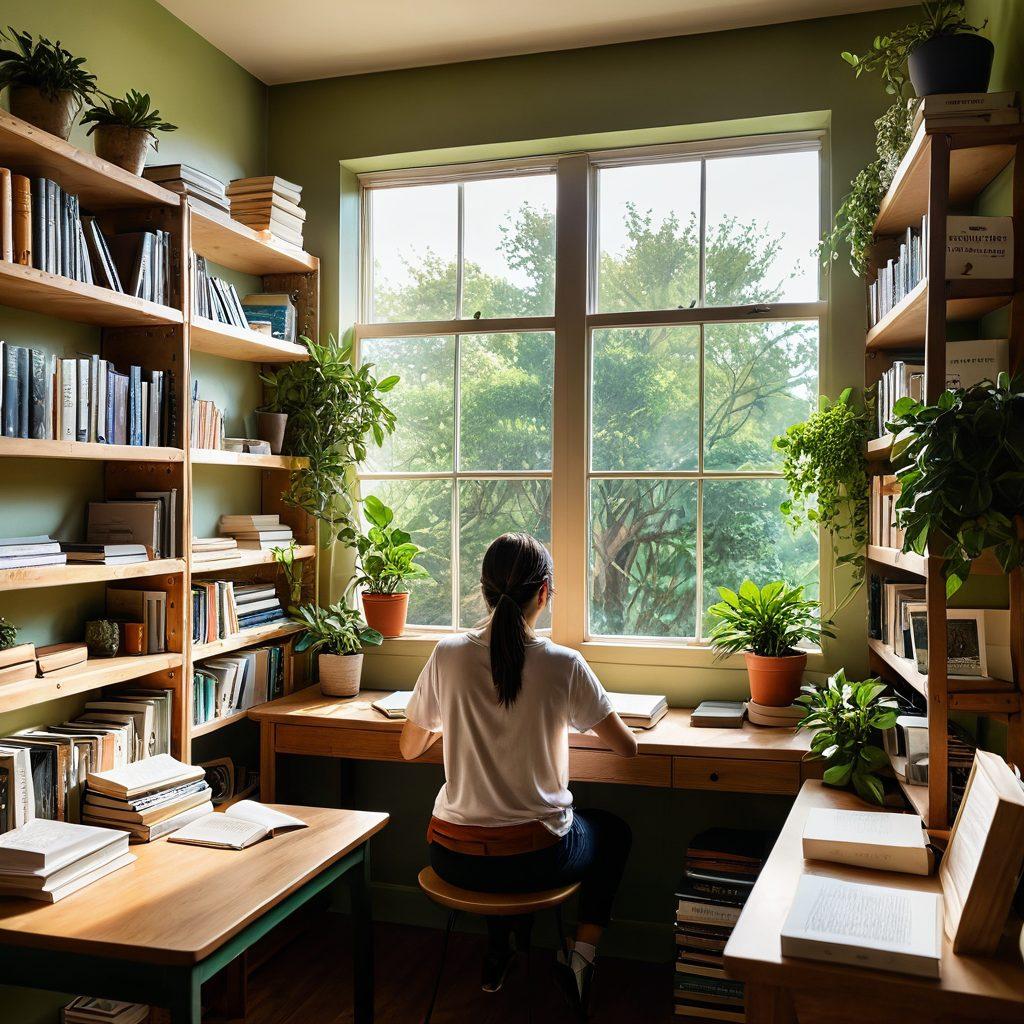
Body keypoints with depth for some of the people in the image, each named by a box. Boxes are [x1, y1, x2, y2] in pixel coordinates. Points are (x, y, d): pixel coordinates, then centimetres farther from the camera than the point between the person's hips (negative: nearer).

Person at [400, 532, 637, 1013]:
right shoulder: (564, 666, -17)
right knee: (614, 831, 29)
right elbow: (628, 748, -3)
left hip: (453, 859, 3)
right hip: (535, 858, -2)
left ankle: (501, 946, 33)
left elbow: (409, 749, 3)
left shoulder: (448, 654, -11)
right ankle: (583, 952, 17)